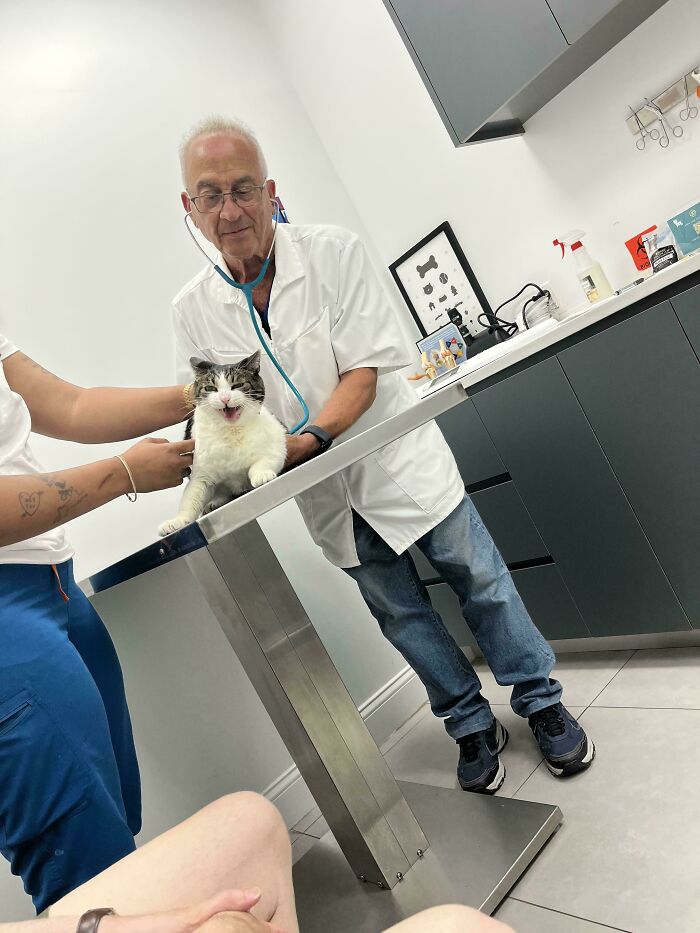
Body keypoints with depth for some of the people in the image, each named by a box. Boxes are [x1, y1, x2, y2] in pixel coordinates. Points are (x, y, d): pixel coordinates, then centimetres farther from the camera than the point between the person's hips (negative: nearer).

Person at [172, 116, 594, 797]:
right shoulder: (192, 310, -4)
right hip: (327, 493, 3)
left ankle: (541, 703, 30)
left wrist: (307, 440, -32)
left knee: (477, 578, 7)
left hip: (397, 460, -2)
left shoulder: (333, 252, -12)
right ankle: (473, 726, 34)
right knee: (400, 613, 14)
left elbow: (364, 371, -18)